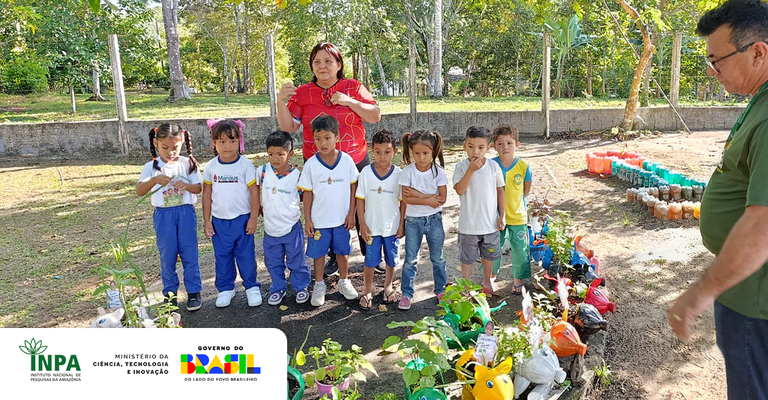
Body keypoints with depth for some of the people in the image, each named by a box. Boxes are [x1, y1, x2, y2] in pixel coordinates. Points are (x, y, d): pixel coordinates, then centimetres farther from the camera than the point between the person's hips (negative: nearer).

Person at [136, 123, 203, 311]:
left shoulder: (188, 163, -1)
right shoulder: (151, 167, -2)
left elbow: (199, 188, 0)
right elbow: (139, 191, -14)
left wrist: (186, 185, -22)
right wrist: (154, 180, -32)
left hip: (186, 213, 0)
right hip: (163, 215, 0)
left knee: (189, 254, 4)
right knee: (167, 255, 9)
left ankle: (194, 292, 16)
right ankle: (170, 293, 23)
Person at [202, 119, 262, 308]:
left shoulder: (245, 164, -9)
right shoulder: (211, 166, 0)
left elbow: (254, 192, -7)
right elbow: (207, 194, 5)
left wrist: (253, 218, -9)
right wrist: (206, 221, 4)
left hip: (242, 219, -3)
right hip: (219, 221, 3)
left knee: (246, 254, 6)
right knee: (222, 256, 11)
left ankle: (251, 287, 22)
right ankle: (225, 288, 27)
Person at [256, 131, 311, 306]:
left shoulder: (297, 176, -15)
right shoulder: (263, 171, -9)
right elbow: (256, 188, 10)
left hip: (291, 228, -3)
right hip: (270, 227, 3)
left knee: (296, 261, 13)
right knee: (273, 262, 17)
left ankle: (301, 287, 33)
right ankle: (278, 288, 37)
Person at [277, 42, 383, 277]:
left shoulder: (354, 88, 1)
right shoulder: (302, 93, 2)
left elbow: (375, 116, -5)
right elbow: (288, 127, -1)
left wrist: (350, 102, -16)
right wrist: (281, 102, -16)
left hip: (355, 161, 0)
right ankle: (335, 257, 28)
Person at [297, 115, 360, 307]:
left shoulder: (346, 160, -8)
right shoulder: (311, 164, -10)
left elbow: (353, 188, 0)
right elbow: (308, 194, -4)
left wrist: (351, 213, -2)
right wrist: (307, 220, -5)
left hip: (342, 219, 1)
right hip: (319, 219, 0)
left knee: (342, 251, 15)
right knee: (319, 253, 12)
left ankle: (344, 281, 35)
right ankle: (319, 286, 30)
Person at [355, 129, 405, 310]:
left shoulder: (398, 174, -9)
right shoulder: (366, 172, -10)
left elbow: (403, 201, -2)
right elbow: (360, 199, -5)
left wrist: (402, 225, -1)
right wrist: (362, 224, -6)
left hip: (392, 226, 1)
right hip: (372, 226, -1)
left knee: (391, 260, 17)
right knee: (370, 261, 7)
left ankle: (388, 286, 40)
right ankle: (367, 291, 27)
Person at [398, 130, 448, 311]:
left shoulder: (438, 171, -8)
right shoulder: (407, 172, -10)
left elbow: (442, 198, -14)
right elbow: (406, 198, -15)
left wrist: (418, 194, -19)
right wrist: (428, 200, -19)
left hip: (434, 219, 1)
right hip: (413, 220, -1)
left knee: (437, 258, 13)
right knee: (410, 259, 6)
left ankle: (441, 289, 30)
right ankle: (406, 293, 18)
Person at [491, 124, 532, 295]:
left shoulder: (523, 166, -11)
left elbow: (526, 190, 4)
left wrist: (513, 201, 5)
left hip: (517, 216, 0)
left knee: (520, 249, 8)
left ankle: (518, 279, 27)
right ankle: (492, 274, 38)